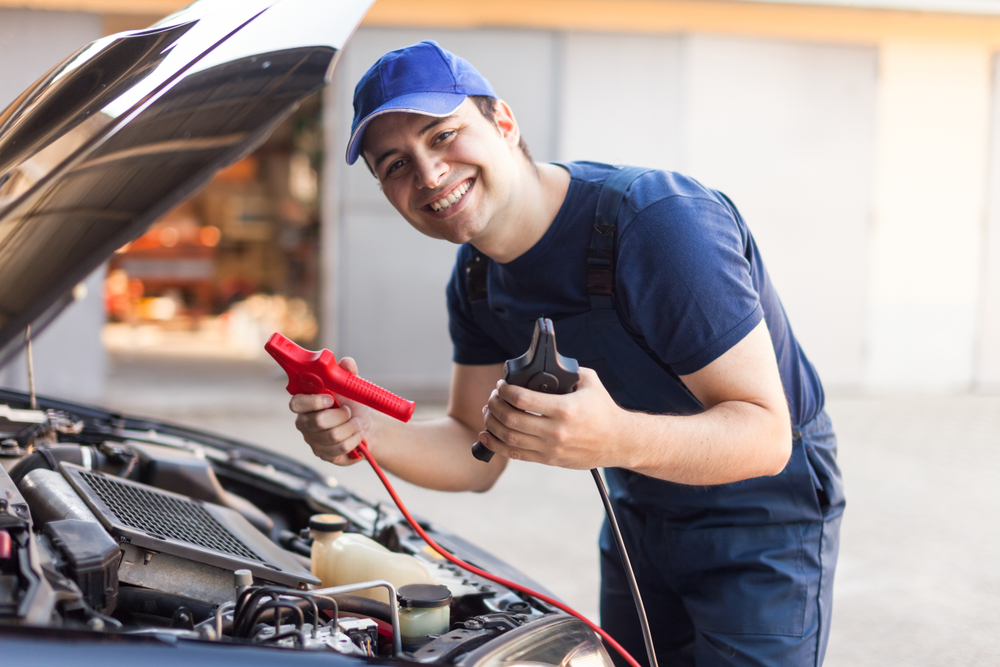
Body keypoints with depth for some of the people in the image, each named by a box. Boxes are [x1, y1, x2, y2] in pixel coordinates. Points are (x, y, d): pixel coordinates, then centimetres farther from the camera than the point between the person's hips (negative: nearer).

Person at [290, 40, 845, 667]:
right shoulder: (477, 278, -6)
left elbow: (765, 434, -31)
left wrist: (617, 439, -49)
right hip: (641, 516, 6)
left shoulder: (663, 223, -30)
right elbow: (477, 456, -2)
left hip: (764, 512, -6)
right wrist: (364, 431, -21)